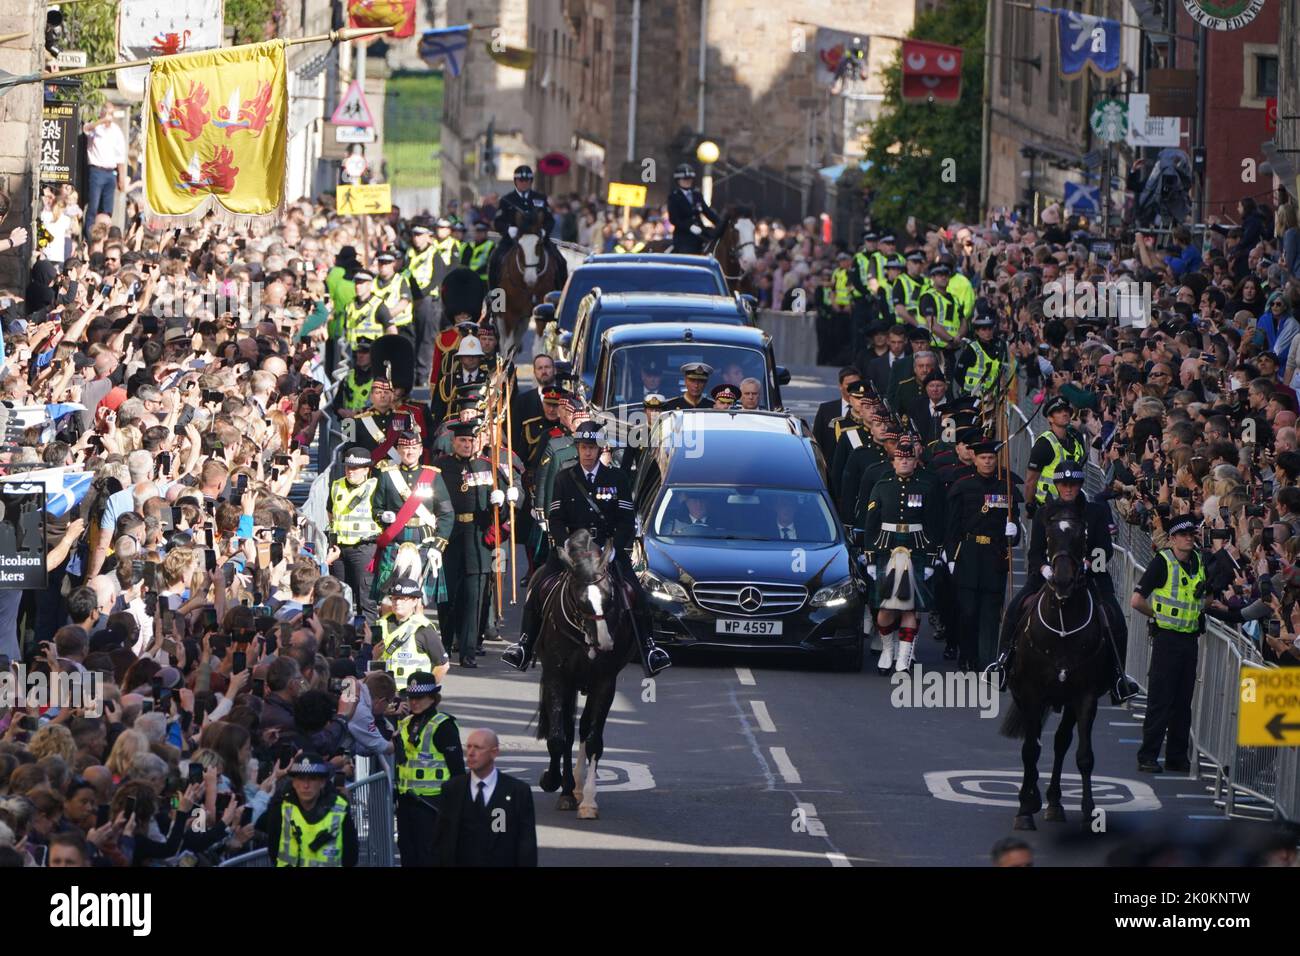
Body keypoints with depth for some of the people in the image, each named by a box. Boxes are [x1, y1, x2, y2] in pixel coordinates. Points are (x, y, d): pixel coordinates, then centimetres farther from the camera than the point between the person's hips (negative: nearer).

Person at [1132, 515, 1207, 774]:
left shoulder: (1199, 562, 9)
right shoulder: (1162, 562, -10)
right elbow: (1137, 600, -13)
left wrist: (1201, 611, 9)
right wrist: (1159, 615, -2)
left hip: (1190, 637, 6)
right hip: (1167, 637, -6)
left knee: (1183, 700, 9)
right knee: (1160, 698, -6)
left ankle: (1177, 757, 15)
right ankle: (1148, 756, -2)